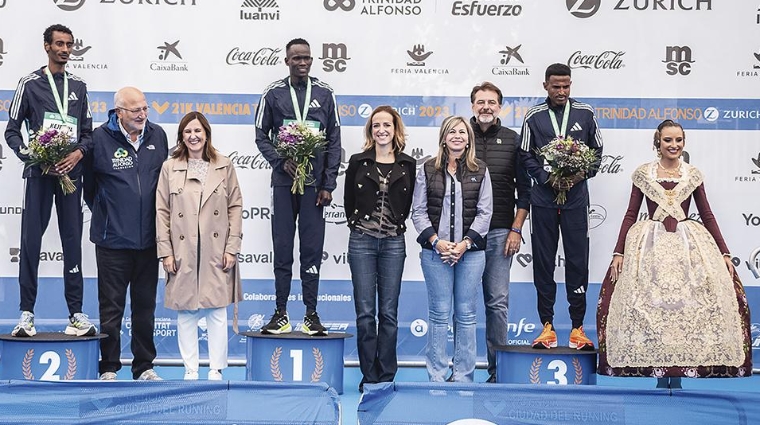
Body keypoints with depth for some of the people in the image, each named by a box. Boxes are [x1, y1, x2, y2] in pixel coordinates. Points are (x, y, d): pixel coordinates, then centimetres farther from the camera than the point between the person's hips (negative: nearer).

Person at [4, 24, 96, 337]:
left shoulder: (78, 86, 14)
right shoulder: (30, 84, 4)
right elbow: (12, 131, 3)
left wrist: (78, 153, -6)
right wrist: (32, 157, -12)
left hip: (71, 171, 3)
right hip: (39, 173, -3)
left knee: (73, 242, 3)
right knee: (31, 241, -3)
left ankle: (76, 315, 5)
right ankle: (27, 314, 2)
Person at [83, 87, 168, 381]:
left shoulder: (158, 136, 4)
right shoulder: (100, 138, -7)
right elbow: (88, 183, 4)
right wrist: (104, 213, 11)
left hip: (148, 238, 4)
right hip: (113, 238, -3)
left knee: (145, 305, 11)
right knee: (111, 306, 3)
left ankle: (144, 366, 22)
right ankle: (109, 368, 14)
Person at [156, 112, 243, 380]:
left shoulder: (224, 166, 6)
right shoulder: (170, 168, 6)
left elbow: (235, 207, 5)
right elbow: (162, 212, 5)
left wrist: (232, 248, -2)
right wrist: (165, 252, -2)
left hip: (216, 254, 0)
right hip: (183, 253, 0)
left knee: (217, 312, 1)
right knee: (185, 314, 5)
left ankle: (216, 370, 9)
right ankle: (190, 371, 13)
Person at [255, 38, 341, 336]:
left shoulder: (324, 94, 6)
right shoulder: (273, 93, 5)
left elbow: (334, 142, 5)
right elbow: (261, 136, 7)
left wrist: (328, 184, -1)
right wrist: (281, 162, -10)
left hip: (314, 182, 0)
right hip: (283, 181, 0)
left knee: (312, 249, 2)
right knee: (282, 249, 3)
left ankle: (311, 314, 8)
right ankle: (281, 314, 10)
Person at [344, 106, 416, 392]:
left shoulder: (408, 165, 5)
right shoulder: (358, 162, 4)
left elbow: (410, 204, 11)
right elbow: (349, 201, 10)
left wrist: (395, 227, 6)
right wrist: (360, 226, 9)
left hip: (393, 243, 0)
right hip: (361, 242, 0)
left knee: (389, 312, 3)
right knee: (365, 312, 0)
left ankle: (387, 377, 11)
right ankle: (369, 377, 9)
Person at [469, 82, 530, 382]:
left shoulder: (512, 140, 8)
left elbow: (524, 189, 8)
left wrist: (516, 229, 1)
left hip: (500, 232, 0)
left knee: (497, 301, 0)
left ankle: (498, 369, 7)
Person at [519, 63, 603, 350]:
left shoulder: (585, 114, 5)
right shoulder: (534, 117, 3)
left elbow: (597, 151, 9)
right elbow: (526, 156, 3)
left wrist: (581, 175, -8)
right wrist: (549, 179, -10)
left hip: (575, 197, 0)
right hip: (543, 199, 0)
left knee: (577, 261, 0)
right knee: (543, 261, 4)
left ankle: (577, 328, 7)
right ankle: (547, 327, 12)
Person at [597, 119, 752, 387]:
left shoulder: (693, 175, 9)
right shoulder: (643, 174, 6)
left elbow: (707, 216, 10)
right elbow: (630, 215, 7)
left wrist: (724, 254, 5)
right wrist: (618, 253, 0)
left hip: (688, 242, 1)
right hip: (650, 243, -1)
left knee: (688, 301, -10)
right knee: (650, 302, -9)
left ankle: (678, 371, 2)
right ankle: (660, 372, 3)